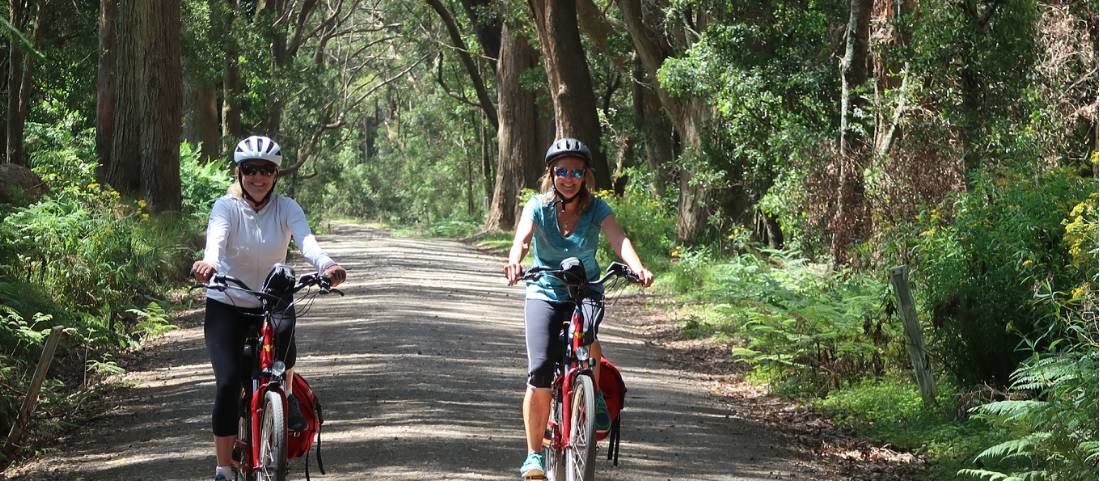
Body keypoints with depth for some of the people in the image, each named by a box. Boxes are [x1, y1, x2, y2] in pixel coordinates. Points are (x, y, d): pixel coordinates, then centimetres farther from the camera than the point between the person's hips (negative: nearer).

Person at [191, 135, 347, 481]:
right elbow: (216, 238, -32)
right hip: (226, 306, -1)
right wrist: (208, 262, -56)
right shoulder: (227, 207, -10)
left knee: (283, 325, -34)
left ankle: (286, 397, -4)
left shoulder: (286, 208, -7)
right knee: (228, 382, -18)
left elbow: (306, 241, -26)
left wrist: (326, 265, -48)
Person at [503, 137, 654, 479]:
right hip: (544, 293, 0)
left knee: (585, 332, -36)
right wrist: (515, 261, -50)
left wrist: (638, 268, -45)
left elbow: (618, 239, -24)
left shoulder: (597, 208, -6)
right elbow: (522, 237, -26)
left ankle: (596, 398, -10)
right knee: (540, 372, -16)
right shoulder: (538, 207, -7)